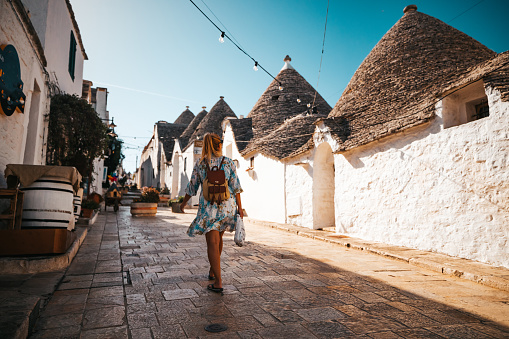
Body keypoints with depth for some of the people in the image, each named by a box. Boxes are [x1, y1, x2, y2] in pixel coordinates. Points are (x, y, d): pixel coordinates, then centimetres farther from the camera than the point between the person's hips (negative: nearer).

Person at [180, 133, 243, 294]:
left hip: (209, 207, -2)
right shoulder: (228, 162, 0)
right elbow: (236, 187, -2)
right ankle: (213, 270, 38)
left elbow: (192, 187, 7)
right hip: (227, 205, 2)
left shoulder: (199, 164, 0)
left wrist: (184, 202, 22)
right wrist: (239, 207, 3)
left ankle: (218, 282, -5)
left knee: (213, 243, -1)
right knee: (218, 238, 21)